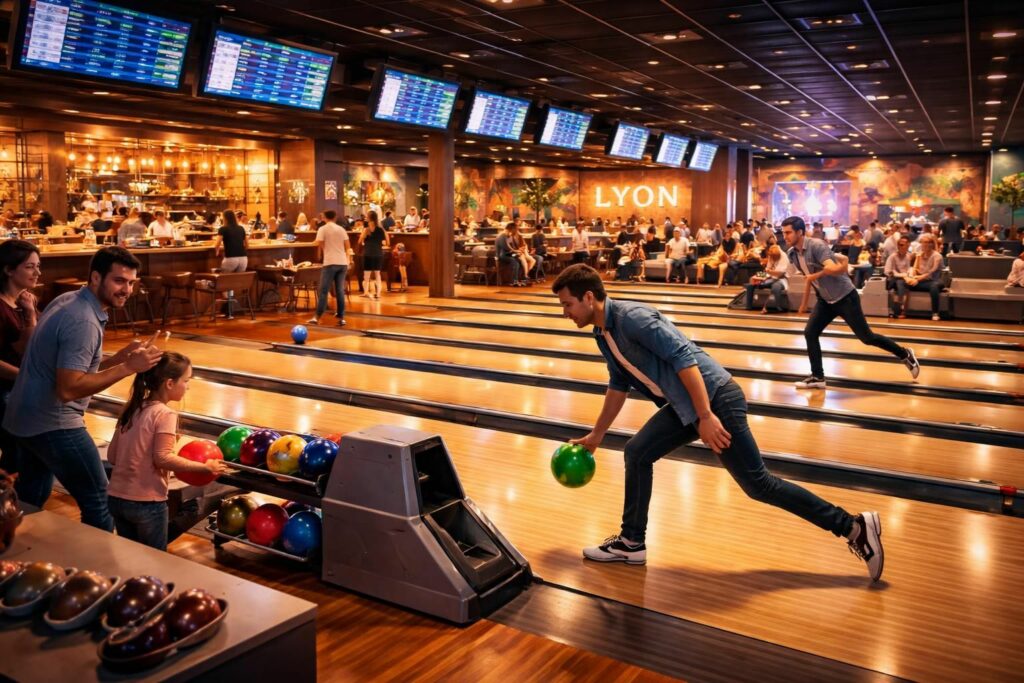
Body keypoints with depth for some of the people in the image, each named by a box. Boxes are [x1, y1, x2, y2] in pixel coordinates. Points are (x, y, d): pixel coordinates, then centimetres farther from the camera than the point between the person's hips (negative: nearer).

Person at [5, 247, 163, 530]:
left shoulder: (69, 301, 6)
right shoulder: (83, 321, -23)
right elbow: (68, 389, -29)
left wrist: (121, 357, -1)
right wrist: (128, 368, -30)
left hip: (24, 417, 10)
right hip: (52, 424, -10)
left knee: (30, 498, 25)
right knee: (98, 502, -1)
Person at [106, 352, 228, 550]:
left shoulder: (131, 409, 8)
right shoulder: (165, 414, -14)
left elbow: (112, 456, 9)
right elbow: (163, 458, -24)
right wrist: (206, 467, -18)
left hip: (116, 498, 7)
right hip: (147, 503, -7)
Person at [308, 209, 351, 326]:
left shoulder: (322, 229, 0)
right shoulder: (341, 229, 13)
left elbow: (320, 245, -6)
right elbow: (347, 247, 12)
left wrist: (319, 256, 13)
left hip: (330, 263, -4)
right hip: (342, 263, 4)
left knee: (323, 291, -2)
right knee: (340, 291, 8)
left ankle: (317, 318, -4)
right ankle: (341, 317, 7)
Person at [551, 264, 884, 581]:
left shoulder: (631, 317, -20)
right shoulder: (603, 334, 9)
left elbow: (683, 357, -25)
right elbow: (618, 385, 23)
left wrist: (706, 417, -27)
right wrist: (596, 435, 29)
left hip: (715, 399, -9)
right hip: (685, 405, 9)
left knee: (758, 484, -2)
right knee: (637, 453, 9)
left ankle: (854, 527, 10)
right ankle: (631, 542, 20)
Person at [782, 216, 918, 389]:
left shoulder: (816, 245, -24)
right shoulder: (791, 254, -1)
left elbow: (833, 268, -37)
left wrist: (815, 275, -28)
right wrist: (804, 302, 20)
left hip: (845, 297, -7)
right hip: (825, 300, 7)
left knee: (866, 337, 1)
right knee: (810, 333, -4)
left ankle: (905, 354, 23)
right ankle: (817, 377, 6)